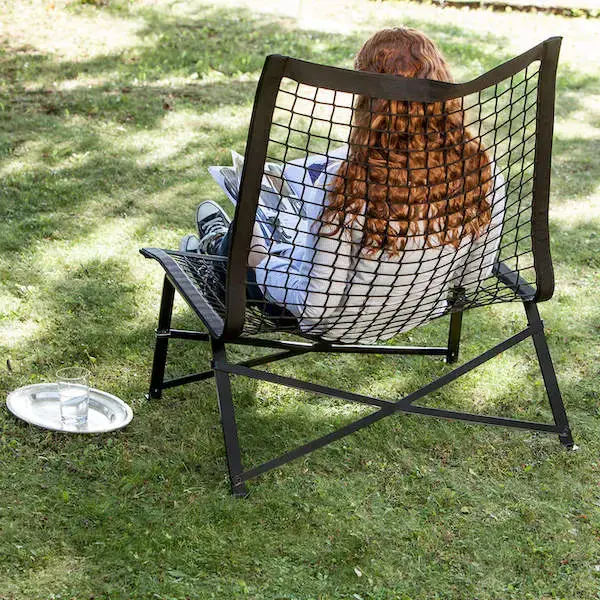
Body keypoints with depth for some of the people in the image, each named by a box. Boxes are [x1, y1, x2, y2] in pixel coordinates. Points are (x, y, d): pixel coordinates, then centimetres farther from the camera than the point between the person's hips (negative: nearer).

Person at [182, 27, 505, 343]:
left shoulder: (343, 181, -36)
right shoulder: (483, 170, -22)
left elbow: (317, 307, -29)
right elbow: (472, 279, -7)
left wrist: (259, 261, -10)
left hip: (340, 328, -5)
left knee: (245, 245, 25)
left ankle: (220, 246, 62)